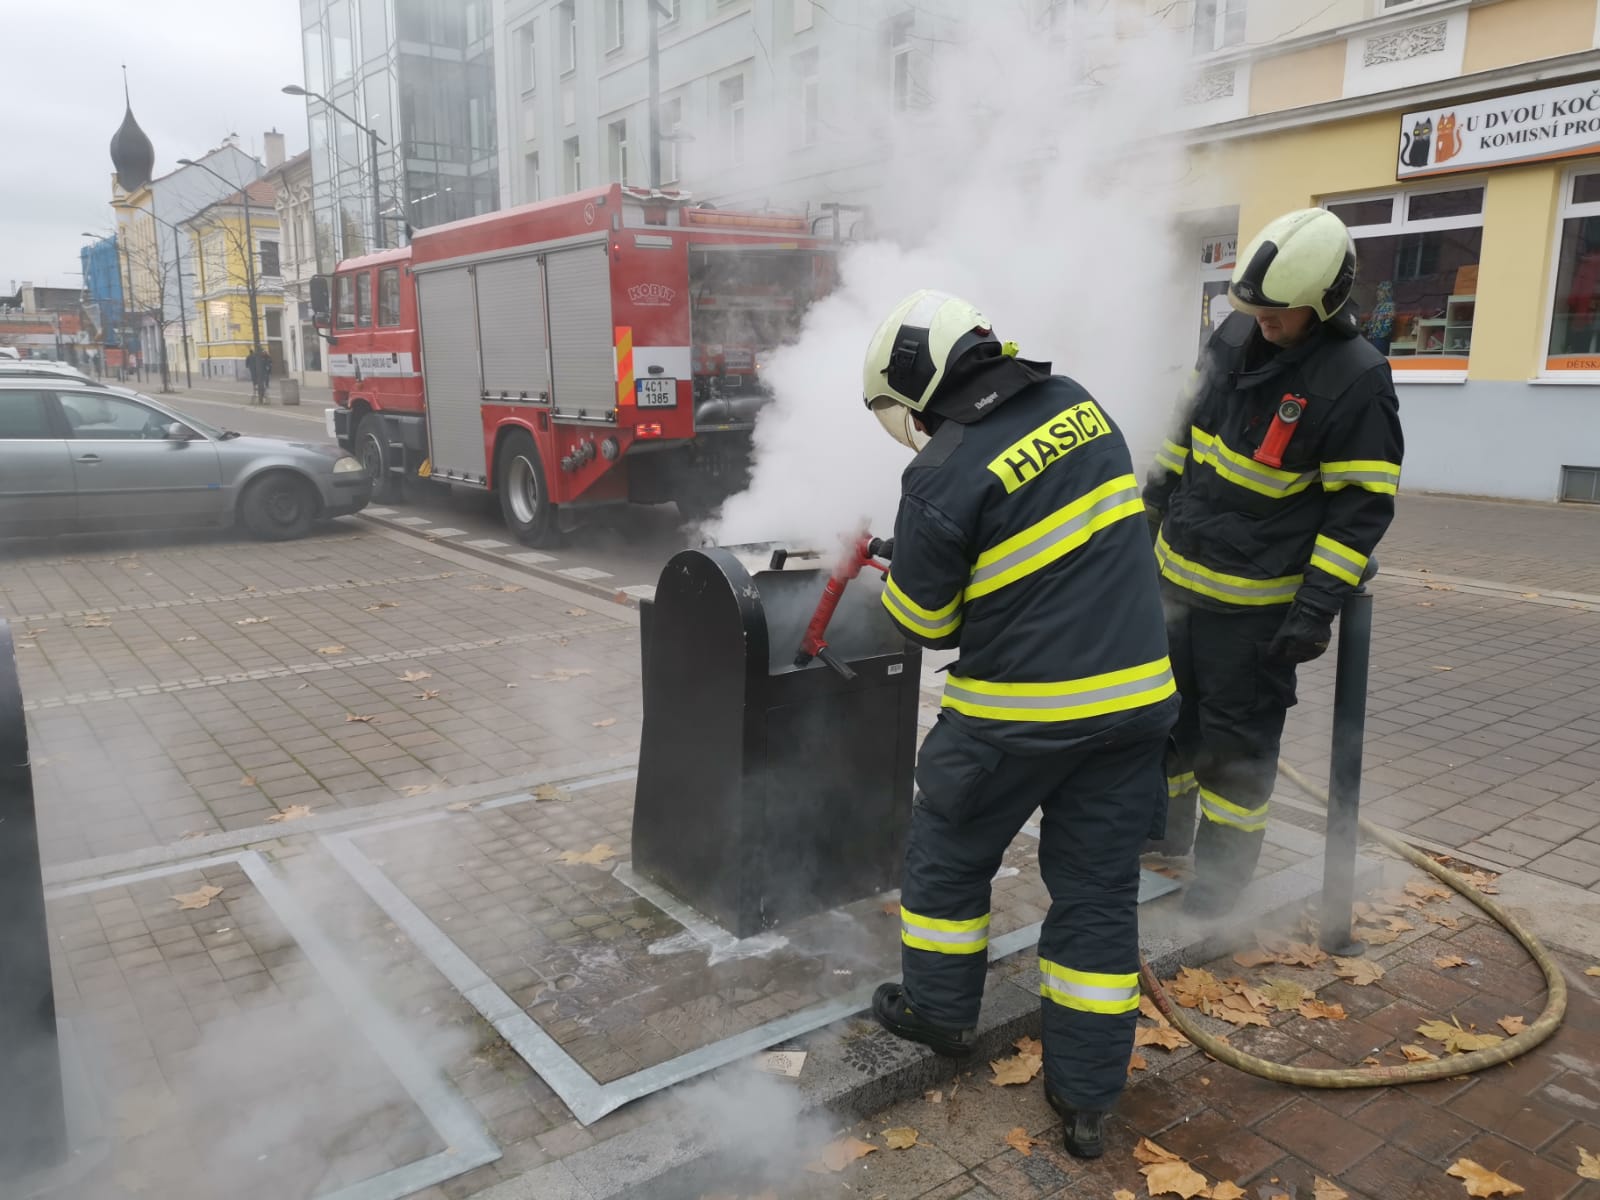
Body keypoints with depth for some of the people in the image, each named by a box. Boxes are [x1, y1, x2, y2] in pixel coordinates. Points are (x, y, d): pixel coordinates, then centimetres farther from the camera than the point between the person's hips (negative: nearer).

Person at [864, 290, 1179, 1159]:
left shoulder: (944, 474, -17)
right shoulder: (1077, 403, 3)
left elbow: (920, 622, -7)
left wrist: (905, 573, 15)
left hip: (1018, 712, -6)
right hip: (1137, 694, 6)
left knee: (950, 852, 19)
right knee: (1097, 885, 13)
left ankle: (939, 1009, 37)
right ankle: (1085, 1094, 22)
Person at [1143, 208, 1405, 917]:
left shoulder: (1355, 380, -18)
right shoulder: (1233, 339, 1)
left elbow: (1363, 506, -16)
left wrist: (1317, 608, -20)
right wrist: (1150, 508, 18)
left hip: (1256, 601, -7)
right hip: (1179, 576, 7)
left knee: (1236, 735, 6)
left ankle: (1222, 866, 24)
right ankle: (1162, 831, 38)